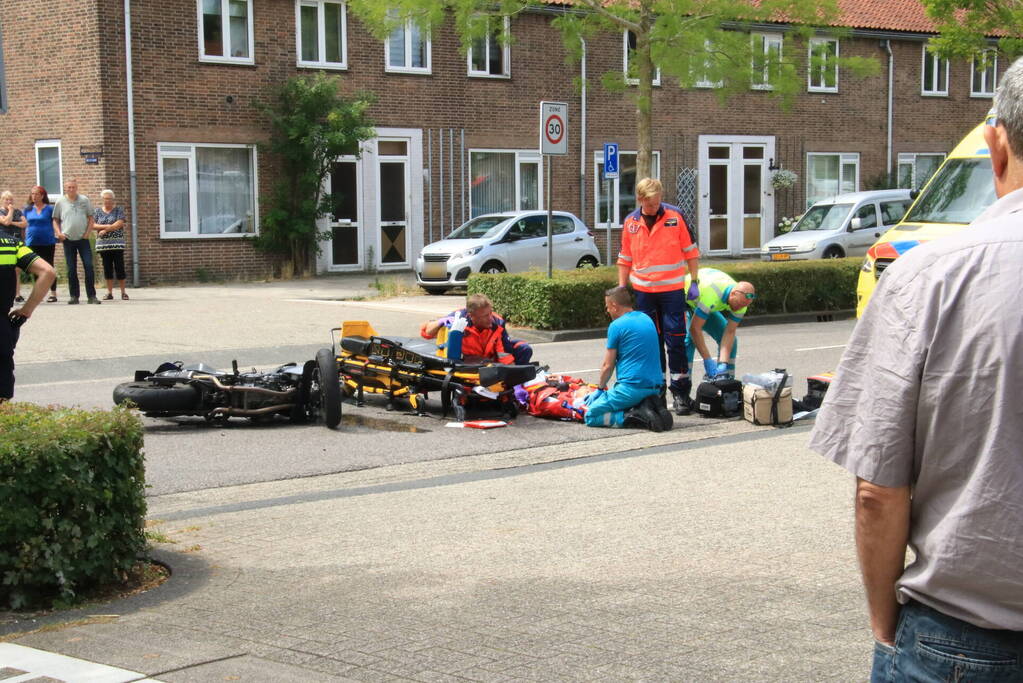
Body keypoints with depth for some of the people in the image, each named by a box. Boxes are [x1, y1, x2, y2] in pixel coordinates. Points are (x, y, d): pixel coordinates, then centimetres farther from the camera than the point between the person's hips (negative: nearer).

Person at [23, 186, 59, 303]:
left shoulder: (50, 209, -1)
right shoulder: (28, 209, 8)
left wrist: (57, 237, -10)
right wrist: (25, 240, 10)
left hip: (47, 242, -4)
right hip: (32, 243, 4)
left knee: (49, 267, 0)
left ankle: (53, 293, 3)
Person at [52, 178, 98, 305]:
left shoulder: (84, 200, 4)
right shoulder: (60, 202, 4)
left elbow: (90, 218, 7)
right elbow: (55, 220, 10)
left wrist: (88, 233, -4)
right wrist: (59, 233, -6)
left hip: (83, 239, 0)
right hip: (68, 240, 0)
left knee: (89, 266, -6)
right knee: (71, 269, 4)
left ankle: (91, 295, -2)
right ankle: (74, 296, 10)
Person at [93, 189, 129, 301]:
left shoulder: (119, 210, 3)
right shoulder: (97, 211, 11)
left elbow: (119, 224, -9)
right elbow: (93, 225, 1)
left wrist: (105, 230, -11)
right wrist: (106, 226, -12)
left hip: (117, 243, -3)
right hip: (103, 244, 3)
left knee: (119, 268, -4)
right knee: (107, 268, 4)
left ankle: (123, 292, 2)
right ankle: (109, 292, 8)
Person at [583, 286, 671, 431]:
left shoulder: (616, 326, -8)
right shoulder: (647, 319, 16)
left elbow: (607, 366, -3)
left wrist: (599, 389, 14)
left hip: (631, 387, -8)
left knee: (590, 416, 1)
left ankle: (635, 416, -18)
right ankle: (647, 406, 0)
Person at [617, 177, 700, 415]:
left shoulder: (675, 216, -3)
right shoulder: (630, 222, 4)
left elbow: (691, 251, 2)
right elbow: (625, 259, 13)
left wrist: (694, 282, 0)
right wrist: (621, 288, 8)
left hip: (672, 290, -3)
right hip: (643, 292, 3)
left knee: (675, 341, -4)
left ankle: (680, 391, 2)